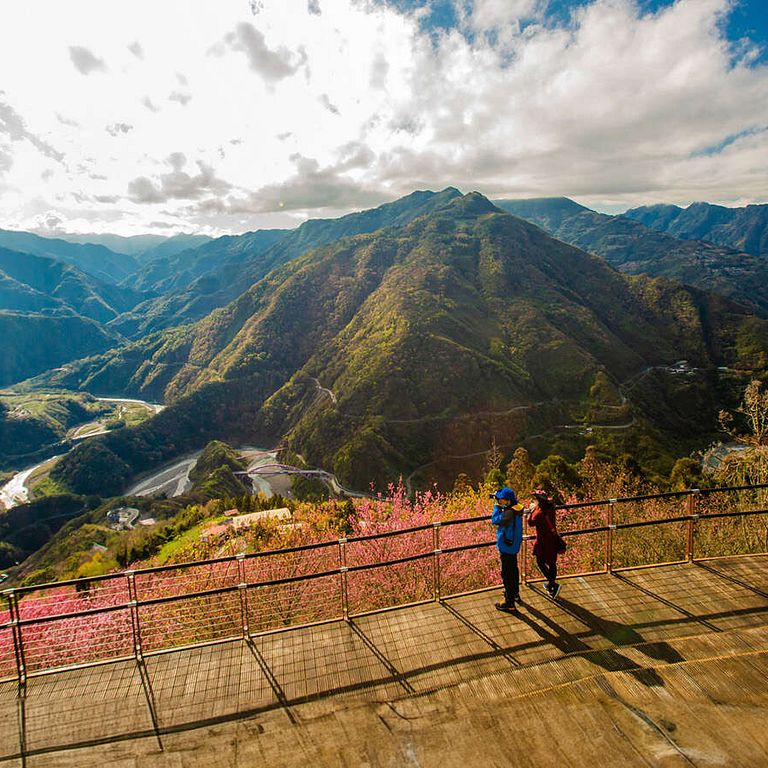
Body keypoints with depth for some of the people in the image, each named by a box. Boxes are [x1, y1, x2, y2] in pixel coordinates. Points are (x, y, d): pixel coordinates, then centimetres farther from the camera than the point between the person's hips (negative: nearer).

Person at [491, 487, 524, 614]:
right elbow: (501, 518, 9)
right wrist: (499, 505, -2)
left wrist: (496, 506, -22)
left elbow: (495, 520, -29)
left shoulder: (510, 513, -31)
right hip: (514, 545, 10)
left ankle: (509, 604, 6)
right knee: (513, 569, 26)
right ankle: (515, 593, 46)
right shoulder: (515, 508, -1)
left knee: (507, 574, -1)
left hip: (507, 547, -10)